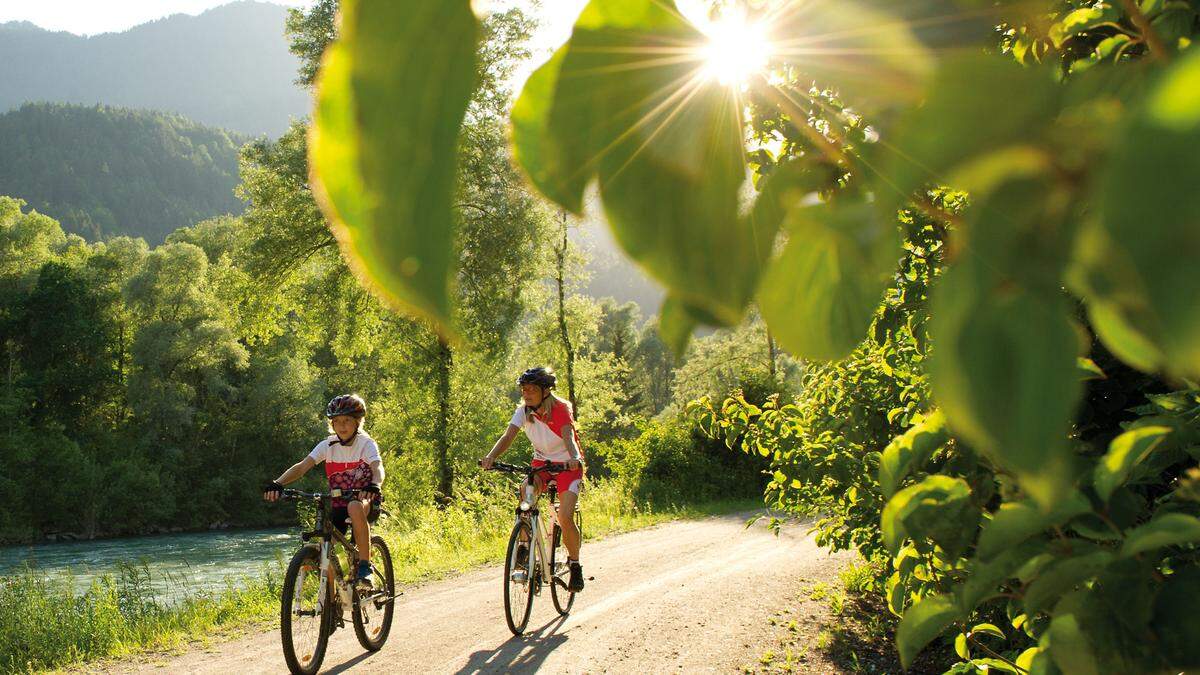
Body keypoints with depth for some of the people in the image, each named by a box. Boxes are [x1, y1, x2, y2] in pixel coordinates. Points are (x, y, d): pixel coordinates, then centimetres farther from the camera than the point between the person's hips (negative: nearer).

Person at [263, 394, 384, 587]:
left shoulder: (366, 444, -10)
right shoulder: (328, 445, -2)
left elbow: (378, 467, -29)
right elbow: (302, 466, -15)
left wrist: (374, 485, -54)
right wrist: (277, 483, -34)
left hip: (365, 501, -4)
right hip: (338, 505, 4)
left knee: (355, 507, -40)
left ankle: (364, 565, -27)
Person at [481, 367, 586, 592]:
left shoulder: (561, 410, -20)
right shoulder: (524, 411, -8)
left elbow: (568, 437, -36)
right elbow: (508, 436, -21)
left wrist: (574, 458, -57)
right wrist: (491, 457, -40)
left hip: (567, 465, -4)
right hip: (541, 461, 4)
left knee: (565, 518, -18)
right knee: (525, 491, -31)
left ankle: (575, 564, 5)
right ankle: (526, 544, -17)